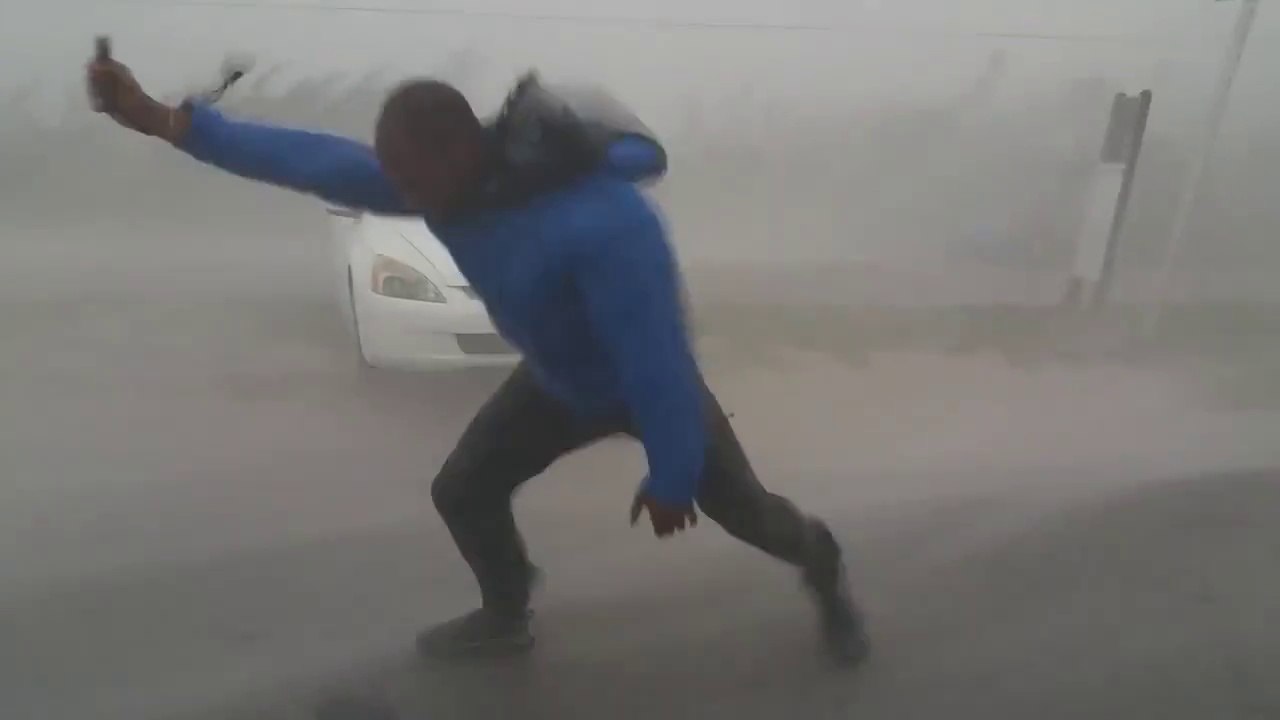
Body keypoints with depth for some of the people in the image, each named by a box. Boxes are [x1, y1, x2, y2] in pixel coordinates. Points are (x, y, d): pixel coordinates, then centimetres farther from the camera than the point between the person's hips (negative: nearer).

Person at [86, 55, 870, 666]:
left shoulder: (605, 223, -43)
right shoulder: (449, 179, -19)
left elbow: (656, 362, -36)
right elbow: (319, 160, -12)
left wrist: (670, 479, -25)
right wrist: (164, 120, -12)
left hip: (650, 385, -6)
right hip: (558, 381, 6)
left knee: (743, 510, 9)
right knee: (463, 491, 9)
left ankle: (826, 570, 45)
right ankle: (506, 616, 37)